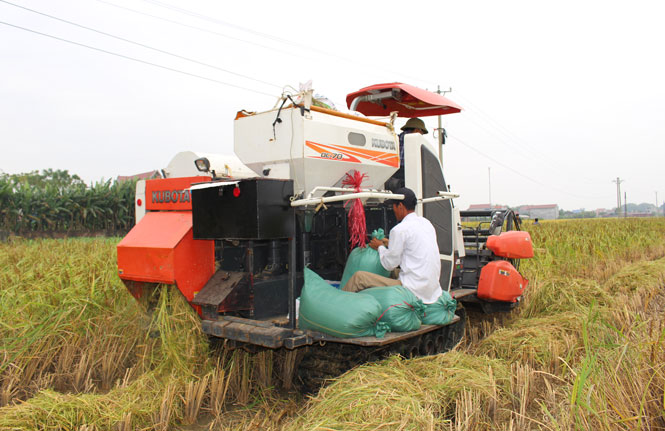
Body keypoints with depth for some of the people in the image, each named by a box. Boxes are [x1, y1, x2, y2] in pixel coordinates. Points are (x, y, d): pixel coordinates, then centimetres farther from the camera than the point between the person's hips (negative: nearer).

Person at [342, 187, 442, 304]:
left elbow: (389, 265, -6)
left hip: (414, 292, -9)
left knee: (359, 277, -6)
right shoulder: (426, 223, 12)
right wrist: (390, 244, 28)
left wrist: (380, 247, 12)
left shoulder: (400, 229, -13)